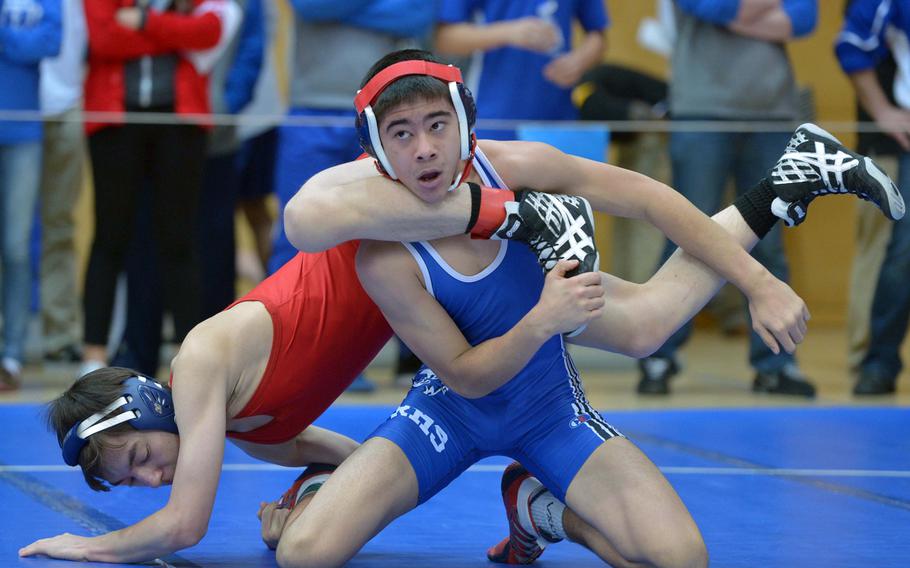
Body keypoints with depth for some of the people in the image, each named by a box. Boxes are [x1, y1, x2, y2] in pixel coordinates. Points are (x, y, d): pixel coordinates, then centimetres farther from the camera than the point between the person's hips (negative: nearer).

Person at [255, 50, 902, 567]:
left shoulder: (515, 166, -22)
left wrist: (759, 283, -10)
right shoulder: (385, 258, -27)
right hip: (454, 409, -2)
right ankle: (314, 495, 14)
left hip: (549, 405, 3)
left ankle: (542, 506, 9)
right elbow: (466, 376, -19)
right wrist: (541, 322, -38)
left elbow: (647, 198, -10)